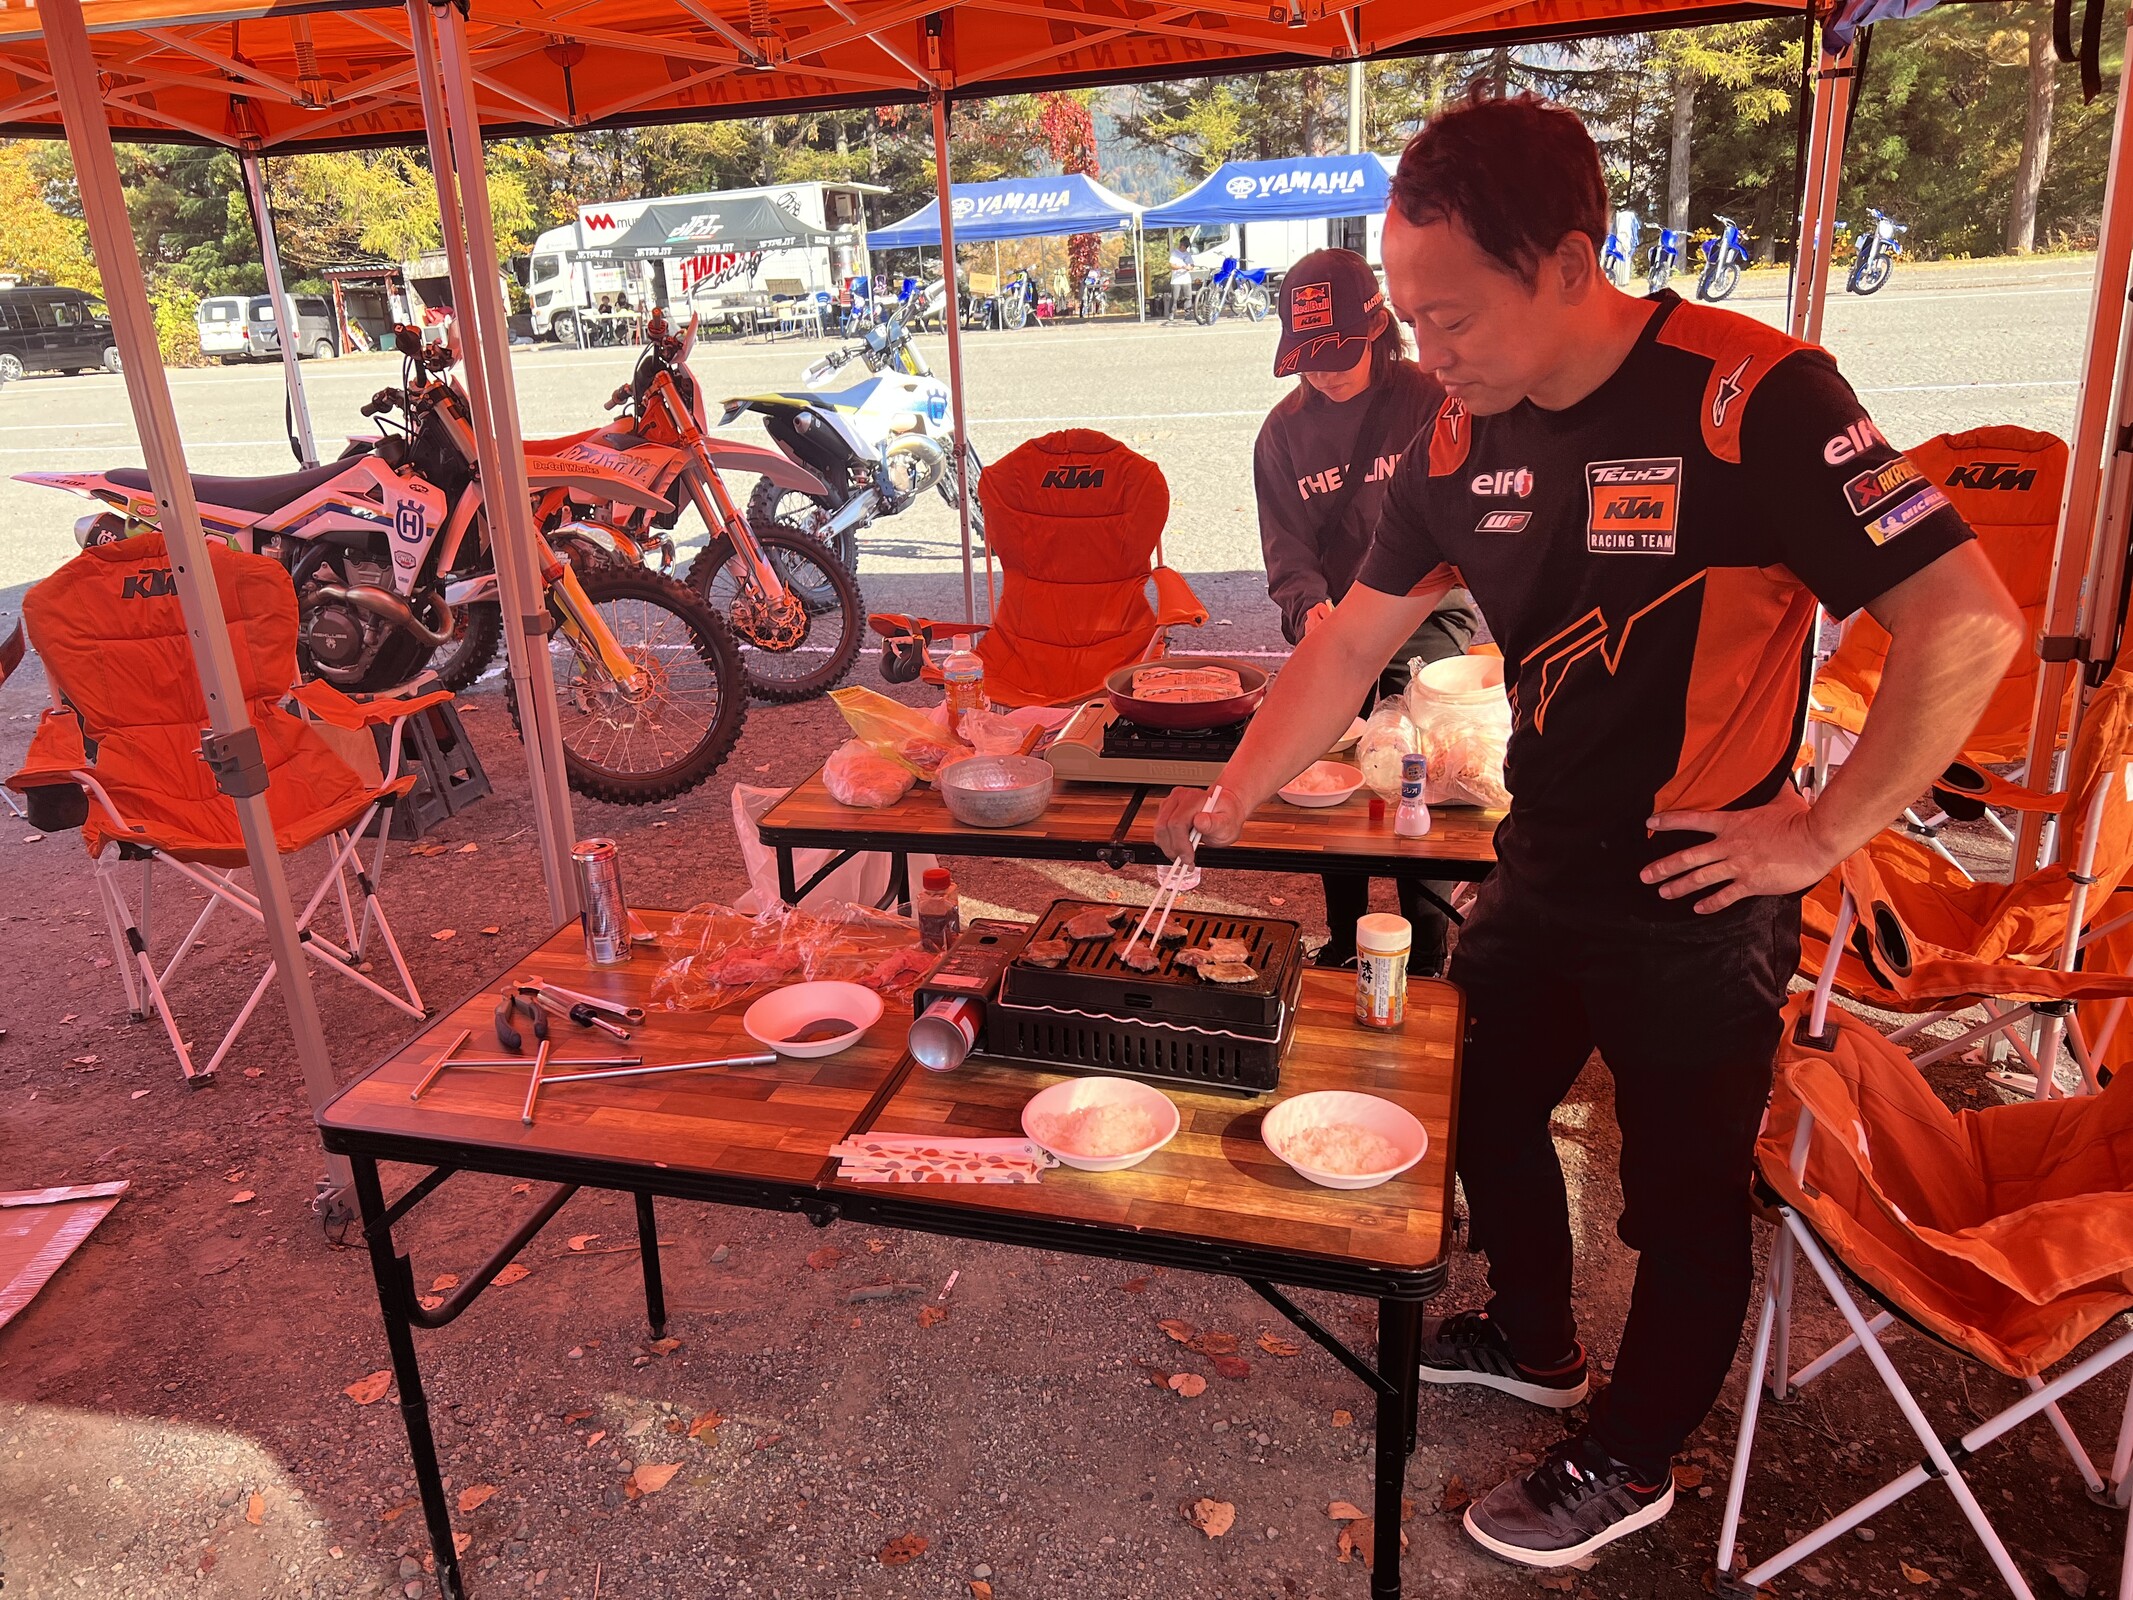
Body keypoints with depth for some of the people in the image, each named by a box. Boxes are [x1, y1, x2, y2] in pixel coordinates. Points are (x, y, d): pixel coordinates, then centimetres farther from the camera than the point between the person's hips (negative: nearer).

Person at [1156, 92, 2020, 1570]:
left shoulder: (1751, 395, -22)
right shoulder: (1465, 436, -3)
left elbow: (1970, 623, -20)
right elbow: (1355, 641, 3)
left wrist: (1823, 836, -17)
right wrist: (1232, 801, -1)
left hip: (1701, 908, -6)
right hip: (1543, 874, 7)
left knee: (1684, 1197, 12)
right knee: (1479, 1103, 21)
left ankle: (1631, 1463, 37)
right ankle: (1533, 1338, 50)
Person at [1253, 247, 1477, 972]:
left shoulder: (1429, 403, -6)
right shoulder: (1284, 429, 5)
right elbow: (1285, 545, 4)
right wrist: (1309, 603, -18)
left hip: (1424, 630, -3)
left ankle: (1427, 959, 14)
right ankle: (1343, 943, 29)